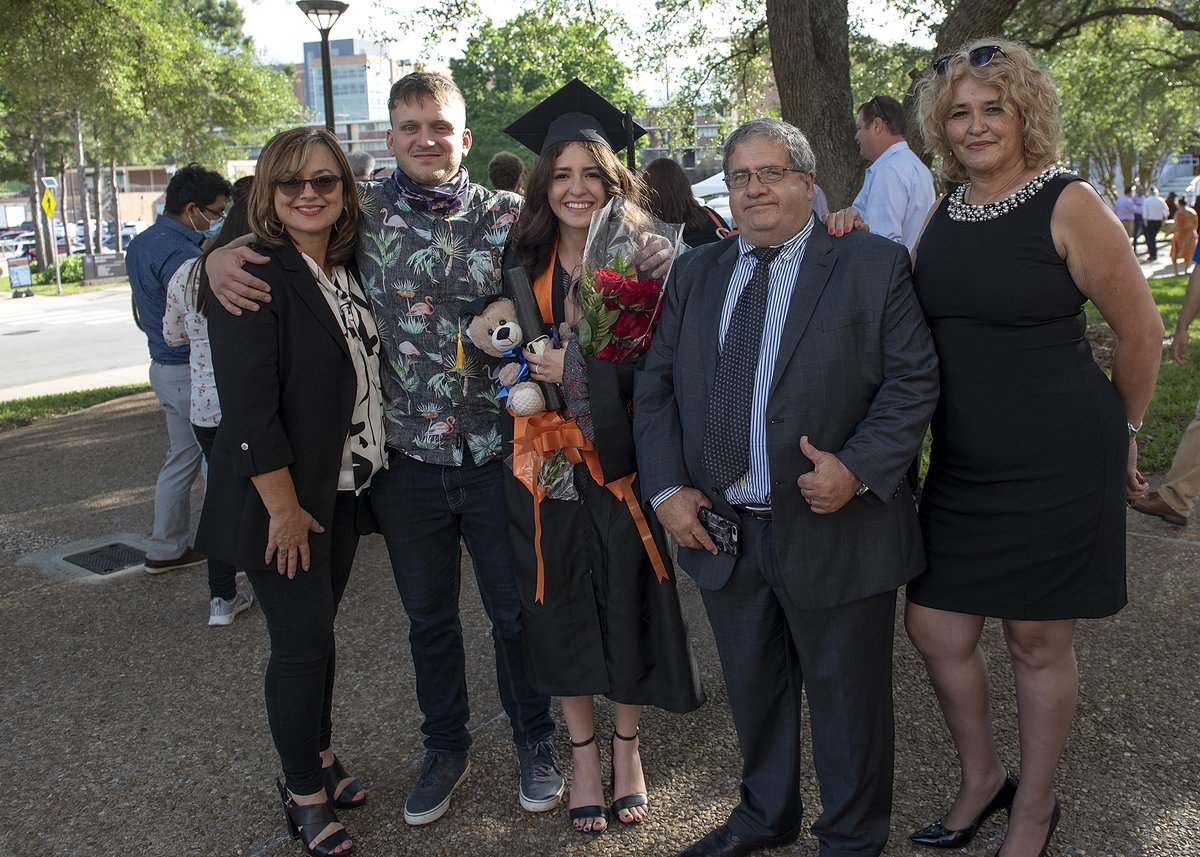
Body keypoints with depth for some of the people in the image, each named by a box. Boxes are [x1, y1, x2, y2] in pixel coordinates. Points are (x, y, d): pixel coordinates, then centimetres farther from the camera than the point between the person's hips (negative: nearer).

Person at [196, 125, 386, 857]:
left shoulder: (347, 268, 6)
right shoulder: (253, 275, -17)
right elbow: (247, 404, -20)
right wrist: (284, 506, -19)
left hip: (344, 490, 6)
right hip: (285, 499, -6)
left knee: (319, 632, 18)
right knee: (303, 644, 3)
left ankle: (320, 758, 36)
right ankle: (303, 790, 23)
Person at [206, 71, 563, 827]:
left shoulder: (507, 214, -2)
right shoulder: (363, 215, 0)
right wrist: (218, 256, -9)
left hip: (496, 455, -1)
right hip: (408, 459, 1)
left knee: (516, 610, 12)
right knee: (429, 617, 17)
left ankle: (535, 741, 35)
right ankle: (446, 750, 38)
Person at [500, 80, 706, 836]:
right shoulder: (524, 266, 3)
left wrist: (578, 367, -18)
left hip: (621, 466, -2)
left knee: (627, 605, 9)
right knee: (562, 611, 11)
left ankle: (628, 750, 31)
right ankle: (584, 754, 30)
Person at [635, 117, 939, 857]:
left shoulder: (873, 264, -3)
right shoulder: (695, 273, 10)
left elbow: (914, 379, -7)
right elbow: (655, 386, 9)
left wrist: (858, 467, -21)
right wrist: (666, 487, -3)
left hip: (835, 535, -4)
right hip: (722, 531, 4)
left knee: (847, 698, 11)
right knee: (753, 690, 21)